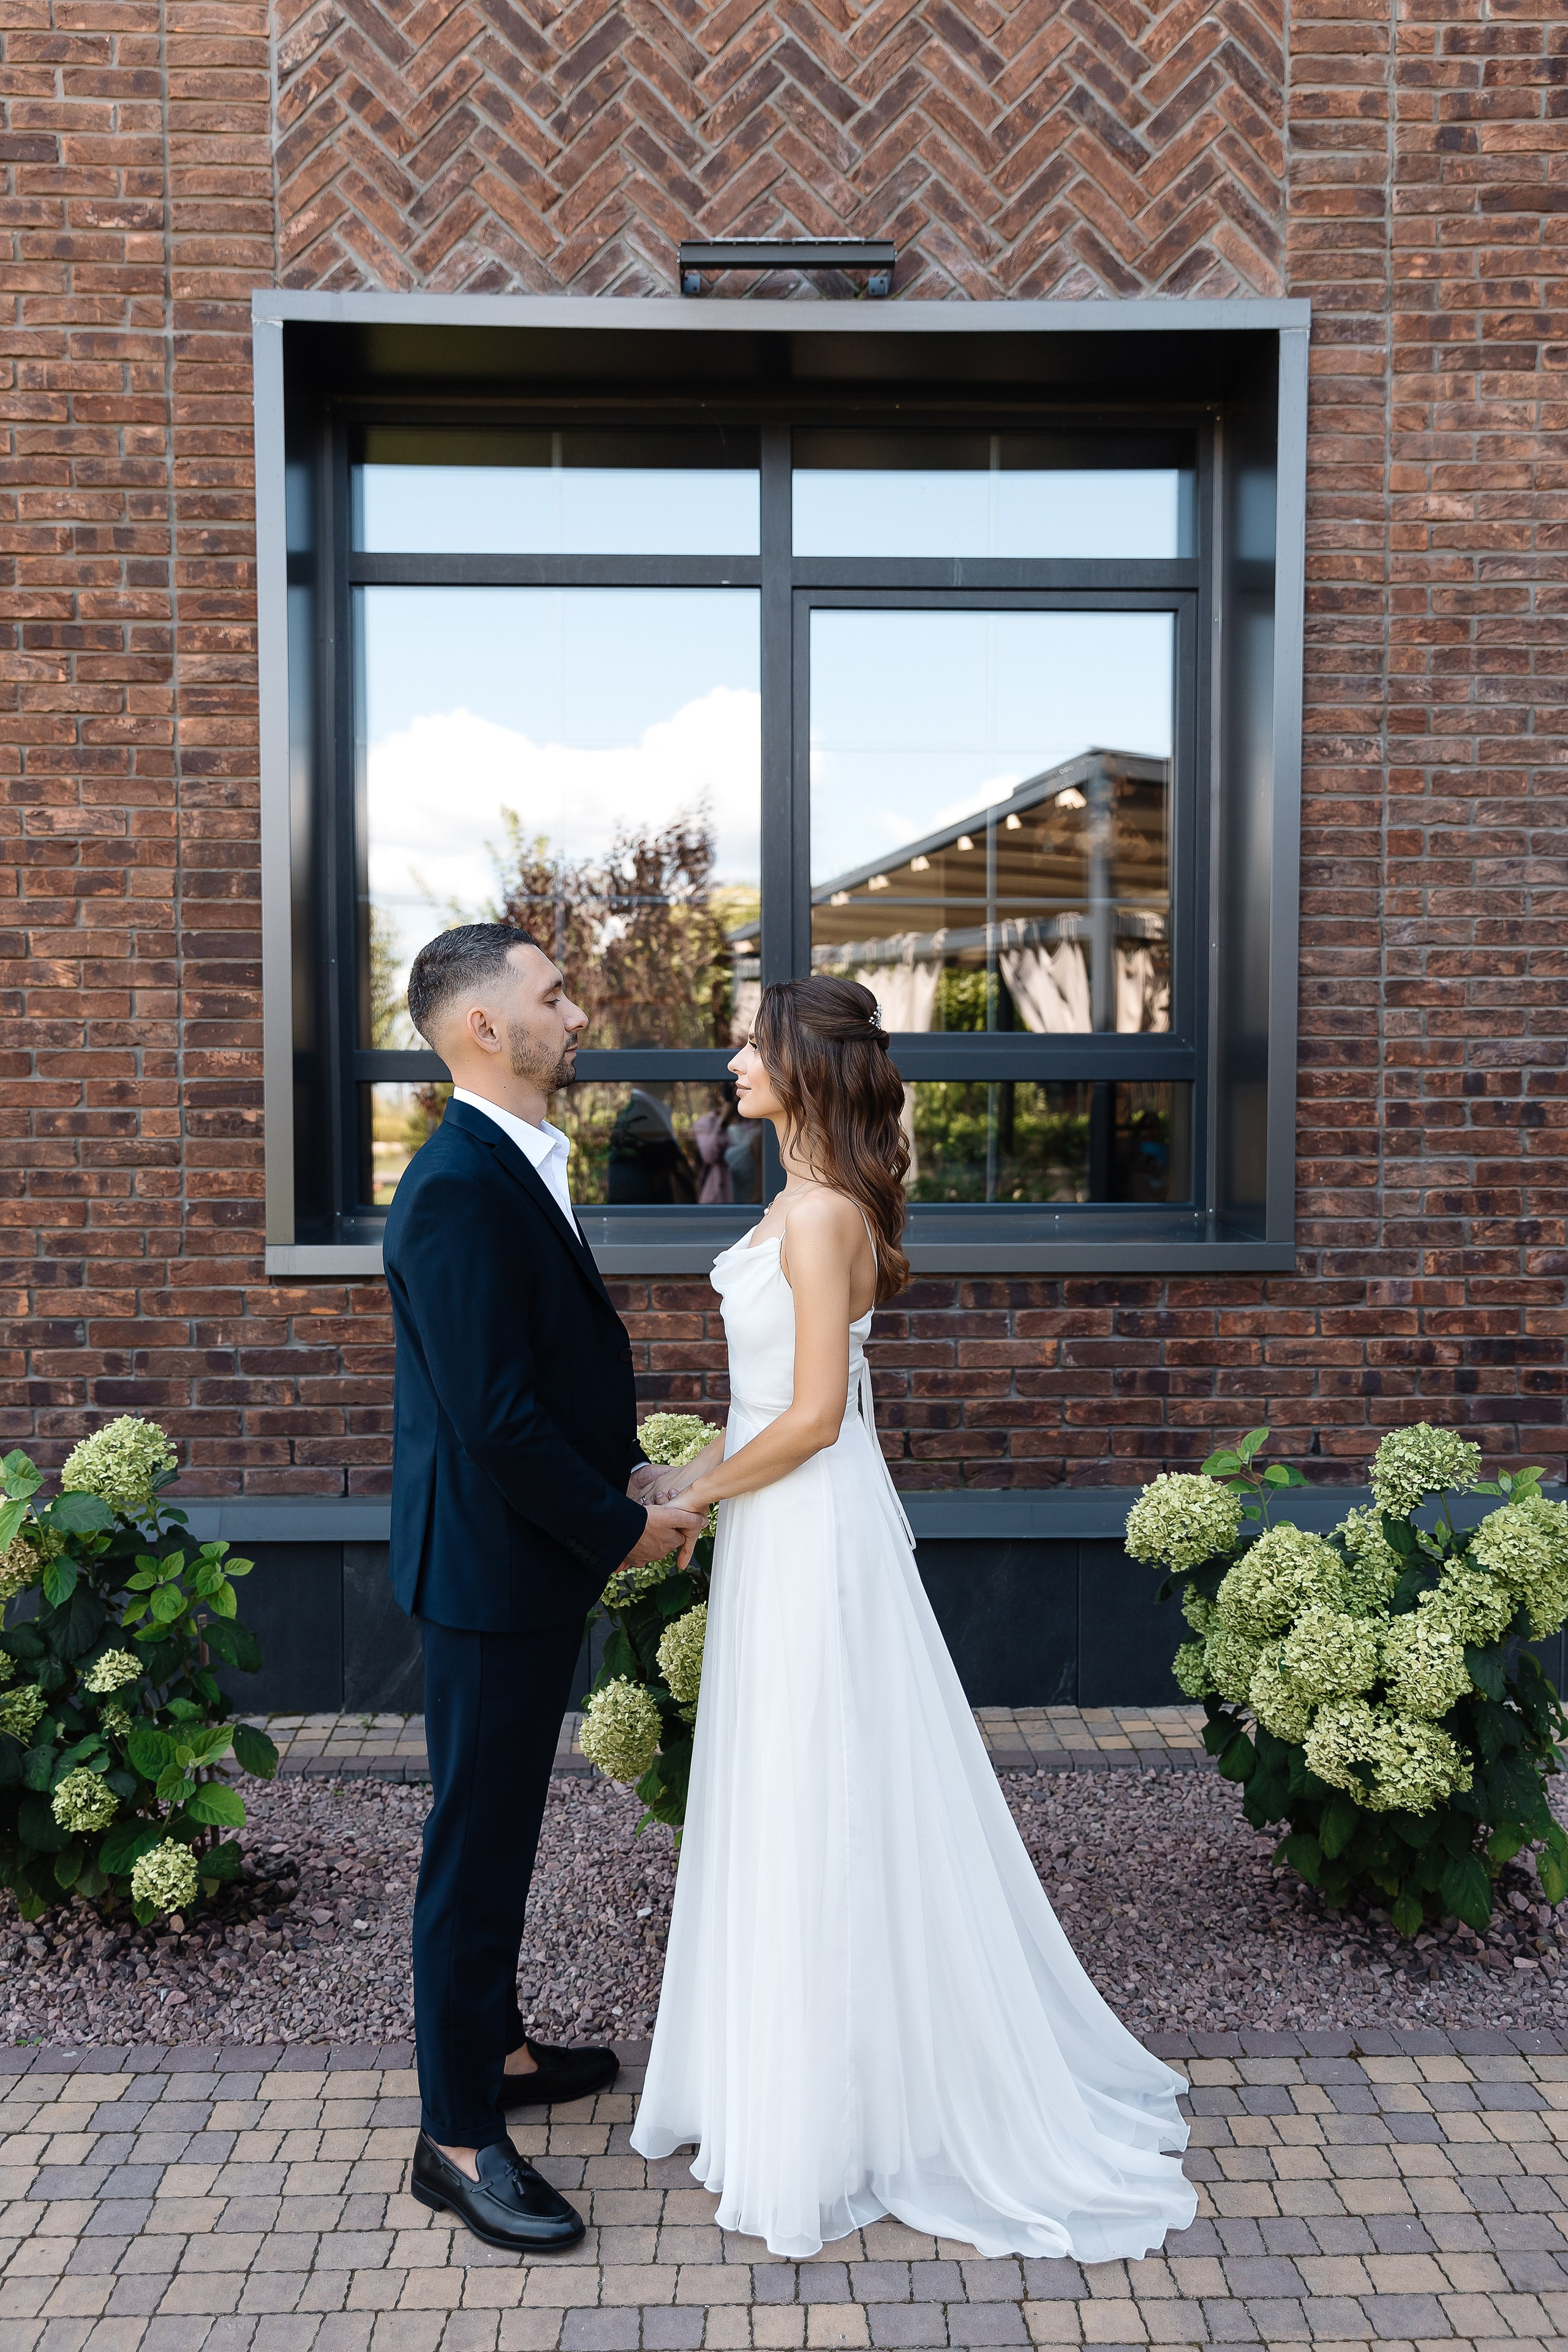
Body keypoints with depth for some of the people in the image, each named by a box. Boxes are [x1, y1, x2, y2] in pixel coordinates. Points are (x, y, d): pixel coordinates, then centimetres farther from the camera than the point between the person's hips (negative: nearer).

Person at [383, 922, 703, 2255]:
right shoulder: (459, 1188, -23)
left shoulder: (515, 1170, 9)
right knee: (478, 1843, 4)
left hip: (538, 1556, 10)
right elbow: (496, 1415, -26)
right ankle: (459, 2138, 20)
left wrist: (627, 1479, 5)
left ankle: (493, 2047, 40)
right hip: (493, 1568, -10)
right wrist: (621, 1527, -15)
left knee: (503, 1827, 22)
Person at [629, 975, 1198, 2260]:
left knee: (819, 1816, 3)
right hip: (785, 1533, 10)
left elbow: (813, 1415, -21)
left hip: (812, 1538, -10)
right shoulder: (808, 1202, 10)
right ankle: (775, 2083, 37)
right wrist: (699, 1471, 12)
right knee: (784, 1812, 20)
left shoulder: (822, 1214, -20)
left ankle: (820, 2133, 21)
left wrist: (692, 1495, -10)